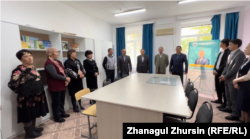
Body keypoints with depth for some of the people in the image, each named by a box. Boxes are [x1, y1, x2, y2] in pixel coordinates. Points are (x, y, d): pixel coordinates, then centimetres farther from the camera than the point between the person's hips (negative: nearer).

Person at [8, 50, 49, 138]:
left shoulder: (33, 67, 7)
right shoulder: (20, 70, -19)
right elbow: (12, 84, -24)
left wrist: (38, 92, 12)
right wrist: (22, 92, -11)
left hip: (36, 95, 8)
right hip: (27, 97, -8)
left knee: (34, 113, 21)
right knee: (28, 114, 8)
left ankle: (33, 128, 39)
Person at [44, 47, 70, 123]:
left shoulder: (58, 62, 12)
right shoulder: (49, 63, -17)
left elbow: (63, 71, 11)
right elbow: (55, 75, -24)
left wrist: (66, 79, -6)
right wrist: (66, 79, -16)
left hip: (62, 85, 9)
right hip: (55, 87, -9)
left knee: (62, 100, 19)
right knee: (56, 102, 6)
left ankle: (62, 113, 36)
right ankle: (57, 117, 22)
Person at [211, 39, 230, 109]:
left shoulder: (228, 52, -13)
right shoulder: (220, 53, 16)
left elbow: (225, 64, -19)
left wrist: (218, 71, -18)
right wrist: (214, 69, 2)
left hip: (222, 73, -9)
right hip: (217, 72, 9)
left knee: (223, 88, -1)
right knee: (217, 87, 16)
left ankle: (225, 103, 10)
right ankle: (219, 100, 31)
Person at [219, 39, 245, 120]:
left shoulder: (240, 54, -11)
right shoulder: (230, 55, 15)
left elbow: (236, 68, -18)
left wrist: (225, 76, -15)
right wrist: (223, 75, 6)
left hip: (233, 79, -8)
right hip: (227, 78, 8)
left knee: (234, 97, -1)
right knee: (228, 95, 18)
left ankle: (235, 114, 9)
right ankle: (229, 107, 32)